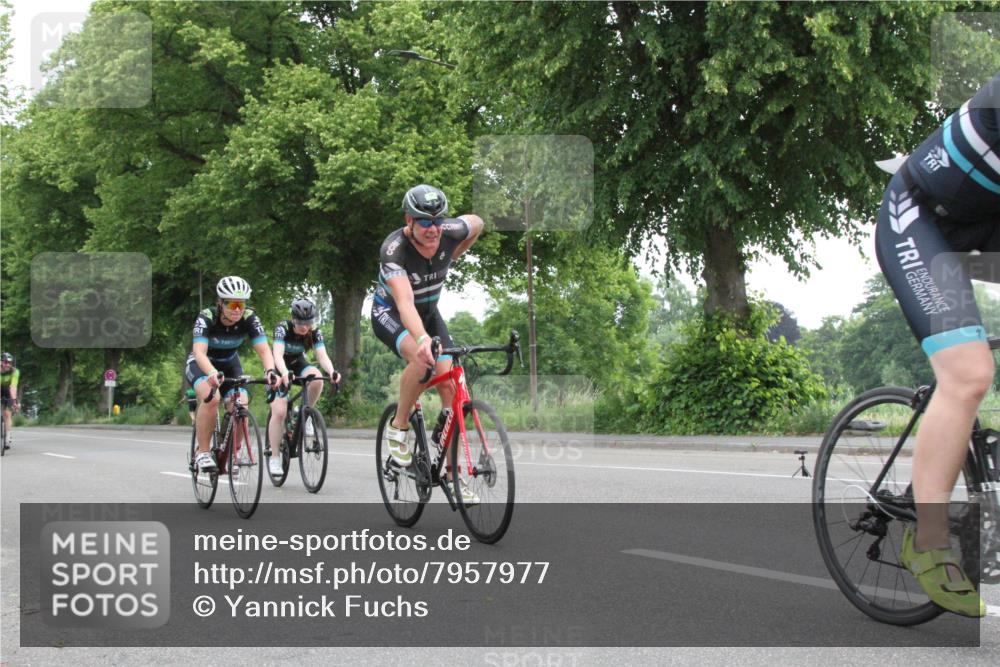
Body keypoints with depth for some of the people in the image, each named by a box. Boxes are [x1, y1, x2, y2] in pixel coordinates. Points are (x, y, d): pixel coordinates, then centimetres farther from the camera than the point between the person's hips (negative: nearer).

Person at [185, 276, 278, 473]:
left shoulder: (249, 318, -22)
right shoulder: (206, 318, -30)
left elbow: (264, 349, -29)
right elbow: (199, 351, -42)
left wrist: (270, 371, -50)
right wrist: (212, 373, -61)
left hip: (230, 364, 3)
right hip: (202, 364, -3)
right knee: (211, 398, -33)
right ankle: (203, 452, -21)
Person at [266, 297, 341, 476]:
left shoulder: (315, 333, -19)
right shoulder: (283, 329, -28)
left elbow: (322, 355, -30)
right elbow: (278, 355, -42)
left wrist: (331, 372, -51)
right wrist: (285, 374, -61)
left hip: (298, 363, 3)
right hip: (279, 368, -3)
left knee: (317, 378, -32)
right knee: (279, 412, -18)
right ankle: (274, 457, -7)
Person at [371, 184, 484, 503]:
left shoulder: (451, 232, -21)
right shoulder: (394, 249, -35)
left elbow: (477, 223, 4)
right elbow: (404, 302, -49)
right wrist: (422, 339, -65)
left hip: (429, 311, 5)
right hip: (390, 313, -5)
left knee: (450, 384, -9)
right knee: (421, 358, -35)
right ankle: (398, 427, -11)